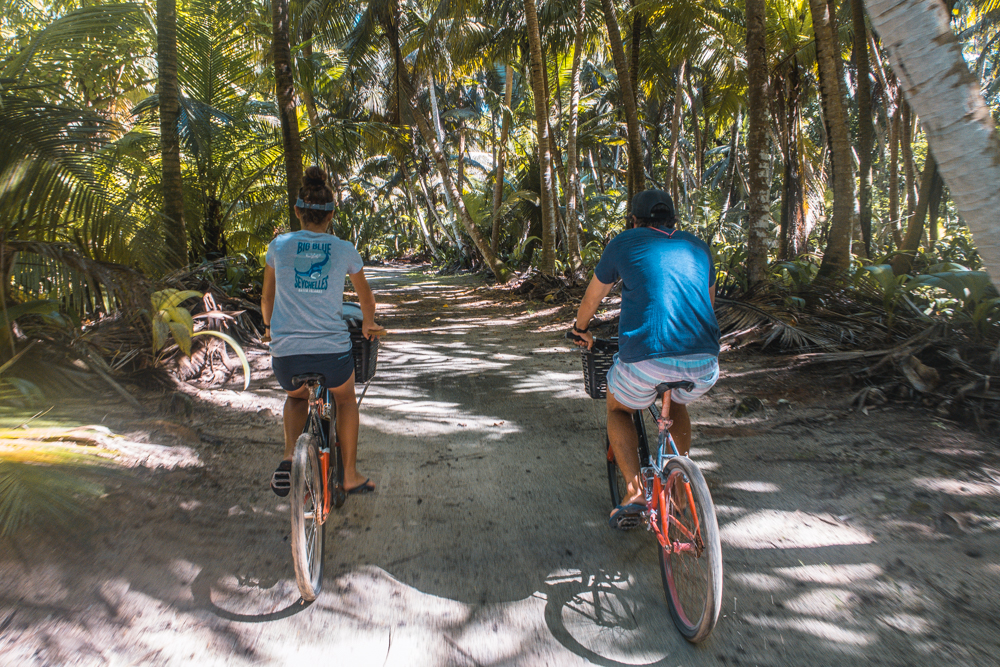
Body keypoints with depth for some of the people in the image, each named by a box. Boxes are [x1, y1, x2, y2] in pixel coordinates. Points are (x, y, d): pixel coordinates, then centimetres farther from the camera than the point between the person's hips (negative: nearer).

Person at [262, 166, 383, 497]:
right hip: (332, 351, -1)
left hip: (286, 355, 1)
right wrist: (368, 323, 41)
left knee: (296, 397, 35)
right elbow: (367, 298, 21)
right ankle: (351, 475, 33)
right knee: (346, 399, 31)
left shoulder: (279, 245, 6)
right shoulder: (345, 250, 4)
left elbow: (267, 300, 20)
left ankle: (289, 457, 10)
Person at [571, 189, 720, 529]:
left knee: (618, 410, 26)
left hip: (646, 356, -4)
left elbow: (591, 300, 25)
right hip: (705, 362, 4)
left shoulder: (623, 243, 13)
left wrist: (581, 331, 45)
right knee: (677, 406, 36)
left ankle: (635, 491, 9)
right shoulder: (698, 246, 23)